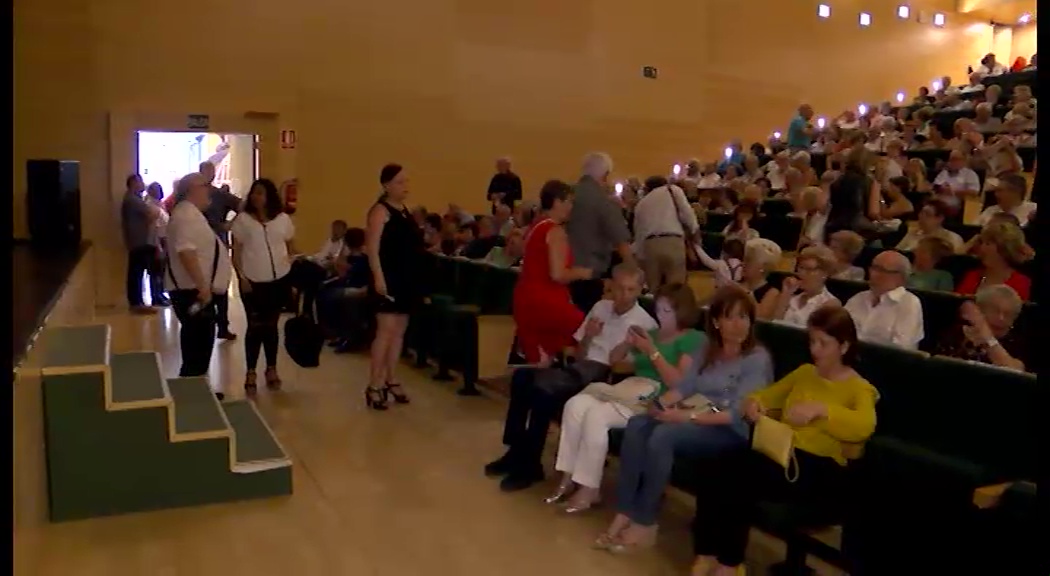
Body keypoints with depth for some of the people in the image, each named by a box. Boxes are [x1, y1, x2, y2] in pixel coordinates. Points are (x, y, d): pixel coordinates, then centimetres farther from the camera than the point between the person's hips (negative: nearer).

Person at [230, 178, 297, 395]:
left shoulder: (283, 219, 5)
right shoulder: (243, 219, -2)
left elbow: (290, 245, 17)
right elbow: (236, 251, -2)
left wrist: (289, 260, -2)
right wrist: (241, 277, -10)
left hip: (279, 280, 2)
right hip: (253, 280, -2)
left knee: (271, 325, 11)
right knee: (255, 326, -1)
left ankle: (271, 370, 22)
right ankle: (250, 373, 10)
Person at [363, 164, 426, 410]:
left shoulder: (405, 210, 14)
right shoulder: (380, 210, -9)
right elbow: (372, 248, -17)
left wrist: (416, 279, 18)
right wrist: (378, 278, -26)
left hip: (407, 278, 9)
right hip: (389, 278, -8)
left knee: (399, 330, 11)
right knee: (386, 329, -12)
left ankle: (390, 381, 21)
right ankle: (373, 385, -7)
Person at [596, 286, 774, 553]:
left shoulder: (758, 358, -9)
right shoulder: (707, 348, 14)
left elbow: (738, 415, -18)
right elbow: (686, 385, 9)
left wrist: (687, 415, -25)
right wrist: (661, 403, -13)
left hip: (731, 431, -7)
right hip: (695, 417, 7)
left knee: (663, 435, -31)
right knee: (637, 425, -21)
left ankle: (644, 523, -19)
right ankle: (624, 513, -23)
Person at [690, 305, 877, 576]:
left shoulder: (859, 388, 3)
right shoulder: (804, 372, 21)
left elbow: (864, 427, -17)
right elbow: (770, 394, 29)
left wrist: (820, 409, -31)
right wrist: (754, 401, 4)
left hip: (822, 468, -5)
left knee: (742, 474, -31)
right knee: (717, 467, -26)